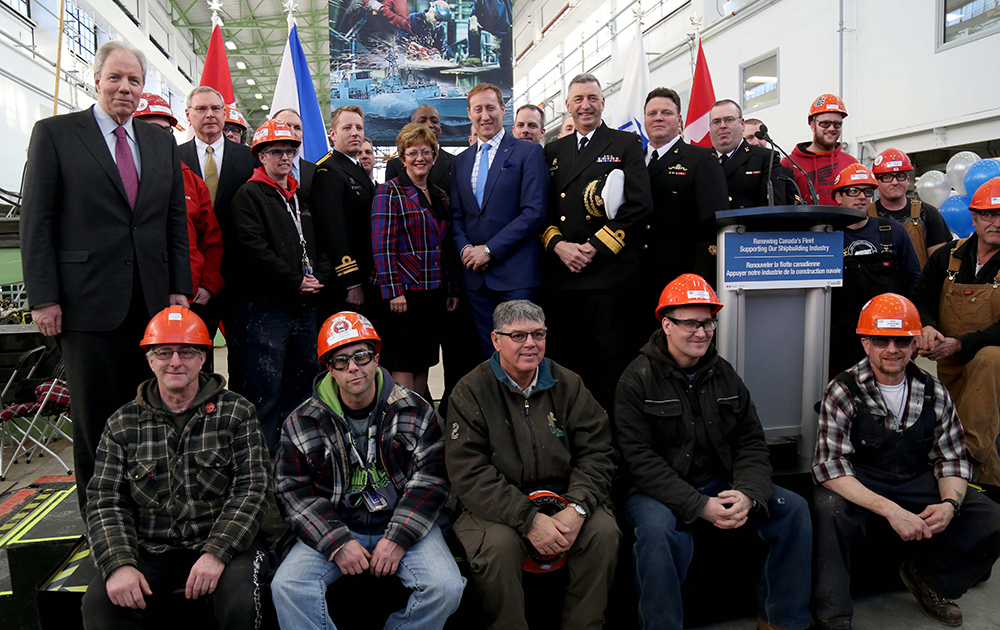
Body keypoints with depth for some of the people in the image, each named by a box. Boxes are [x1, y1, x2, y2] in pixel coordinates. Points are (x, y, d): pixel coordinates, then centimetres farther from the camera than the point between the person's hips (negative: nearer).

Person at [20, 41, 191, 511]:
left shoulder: (161, 143, 14)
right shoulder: (54, 133, 3)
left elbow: (176, 221, 14)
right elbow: (36, 221, -1)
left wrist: (179, 288, 6)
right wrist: (43, 297, -8)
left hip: (152, 302, 3)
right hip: (89, 301, -3)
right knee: (95, 420, 5)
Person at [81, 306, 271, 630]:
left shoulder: (236, 412, 0)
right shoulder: (123, 423, 7)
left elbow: (253, 488, -7)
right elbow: (105, 500, 3)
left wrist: (217, 552, -19)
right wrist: (118, 564, -13)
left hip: (221, 543, -2)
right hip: (150, 551, 2)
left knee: (239, 601, -29)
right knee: (99, 604, -23)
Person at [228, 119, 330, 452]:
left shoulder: (302, 198, 20)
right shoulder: (249, 195, -3)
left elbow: (321, 245, 19)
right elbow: (254, 249, -14)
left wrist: (319, 278, 0)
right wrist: (295, 282, -13)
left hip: (305, 307, 8)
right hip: (265, 307, -7)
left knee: (303, 386, 15)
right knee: (265, 392, -4)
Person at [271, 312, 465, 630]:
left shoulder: (415, 411, 0)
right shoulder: (302, 424, 1)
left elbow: (431, 479, -3)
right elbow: (293, 491, -1)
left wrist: (397, 539, -13)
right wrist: (337, 543, -13)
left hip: (403, 523, 0)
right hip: (333, 528, 1)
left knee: (445, 588, -22)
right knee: (287, 586, -24)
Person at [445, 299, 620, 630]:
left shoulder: (568, 385, 5)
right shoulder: (471, 391, -6)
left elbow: (596, 451, 3)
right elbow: (468, 473, -14)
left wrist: (577, 508, -16)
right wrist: (528, 519, -23)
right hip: (495, 505, -3)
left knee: (604, 531, -21)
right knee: (499, 544, -31)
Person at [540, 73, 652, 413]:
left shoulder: (626, 145, 7)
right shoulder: (553, 151, 18)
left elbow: (639, 205, -4)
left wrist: (595, 247, -11)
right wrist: (557, 244, -5)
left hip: (609, 272, -3)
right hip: (561, 273, 4)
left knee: (611, 361, -1)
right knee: (566, 361, 8)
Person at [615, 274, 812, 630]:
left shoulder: (724, 374, 9)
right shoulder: (638, 380, -9)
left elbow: (752, 443, 7)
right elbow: (640, 460, -16)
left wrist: (748, 494, -14)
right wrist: (700, 506, -23)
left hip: (720, 485, 6)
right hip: (659, 492, -5)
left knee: (793, 508, -7)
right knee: (657, 529, -35)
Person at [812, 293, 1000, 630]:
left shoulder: (934, 392, 2)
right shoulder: (842, 392, -12)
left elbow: (951, 458, 8)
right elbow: (830, 466, -19)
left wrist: (950, 504, -14)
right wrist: (889, 510, -30)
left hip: (918, 484, 5)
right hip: (858, 489, -5)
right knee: (828, 512, -35)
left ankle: (932, 580, 16)